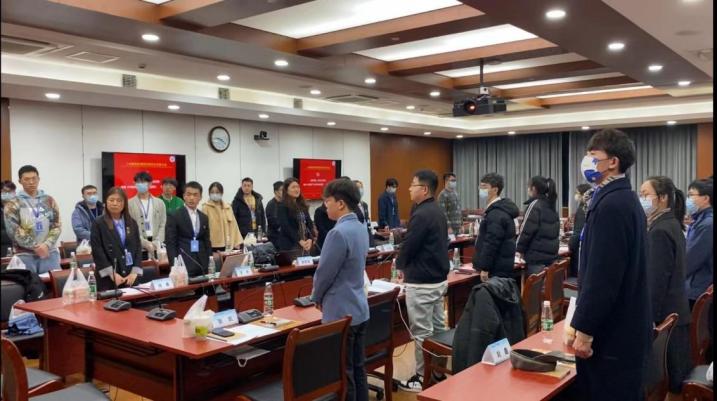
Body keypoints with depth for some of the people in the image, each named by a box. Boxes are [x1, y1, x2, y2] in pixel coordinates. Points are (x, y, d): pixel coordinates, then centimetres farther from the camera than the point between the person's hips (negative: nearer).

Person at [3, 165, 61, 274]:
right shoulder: (13, 204, 1)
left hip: (50, 253, 2)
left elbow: (57, 225, 4)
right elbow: (13, 230, -7)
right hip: (24, 255, -2)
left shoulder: (49, 200, 9)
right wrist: (35, 247, -14)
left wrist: (47, 245, -12)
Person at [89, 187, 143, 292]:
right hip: (108, 278, -3)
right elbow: (97, 251, -8)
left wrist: (135, 272, -5)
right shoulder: (98, 223, -1)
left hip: (130, 276, 4)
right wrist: (112, 274, -14)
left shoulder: (132, 223, 11)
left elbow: (138, 247, 7)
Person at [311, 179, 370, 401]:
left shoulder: (338, 233, -22)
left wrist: (317, 297, 3)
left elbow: (325, 272, -17)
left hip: (340, 312, -9)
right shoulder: (361, 228, 7)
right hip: (359, 309, 9)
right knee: (358, 369, 17)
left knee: (343, 374, 3)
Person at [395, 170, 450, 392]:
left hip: (421, 282, -10)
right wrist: (409, 266, 15)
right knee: (438, 328, 16)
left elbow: (408, 246, -17)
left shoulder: (421, 214, -20)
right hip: (439, 278, 10)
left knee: (422, 333, 0)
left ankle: (423, 378, 10)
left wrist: (401, 266, 3)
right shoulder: (438, 212, 11)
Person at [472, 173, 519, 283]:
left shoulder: (496, 214, -19)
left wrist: (484, 268, -19)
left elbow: (491, 244, -23)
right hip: (501, 267, 10)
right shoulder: (502, 209, 16)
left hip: (497, 269, -10)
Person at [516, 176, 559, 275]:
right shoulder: (551, 205, 15)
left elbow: (526, 230, -14)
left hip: (537, 256, -8)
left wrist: (519, 249, -2)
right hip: (551, 254, 8)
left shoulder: (535, 205, -11)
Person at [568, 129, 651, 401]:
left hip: (612, 330, -10)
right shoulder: (625, 199, 11)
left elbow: (602, 275, -25)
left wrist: (584, 329, -19)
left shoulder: (611, 204, -21)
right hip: (626, 326, 10)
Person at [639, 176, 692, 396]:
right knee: (675, 375, 17)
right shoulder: (671, 224, 11)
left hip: (662, 316, -10)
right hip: (675, 312, 10)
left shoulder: (660, 231, -19)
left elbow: (656, 282, -21)